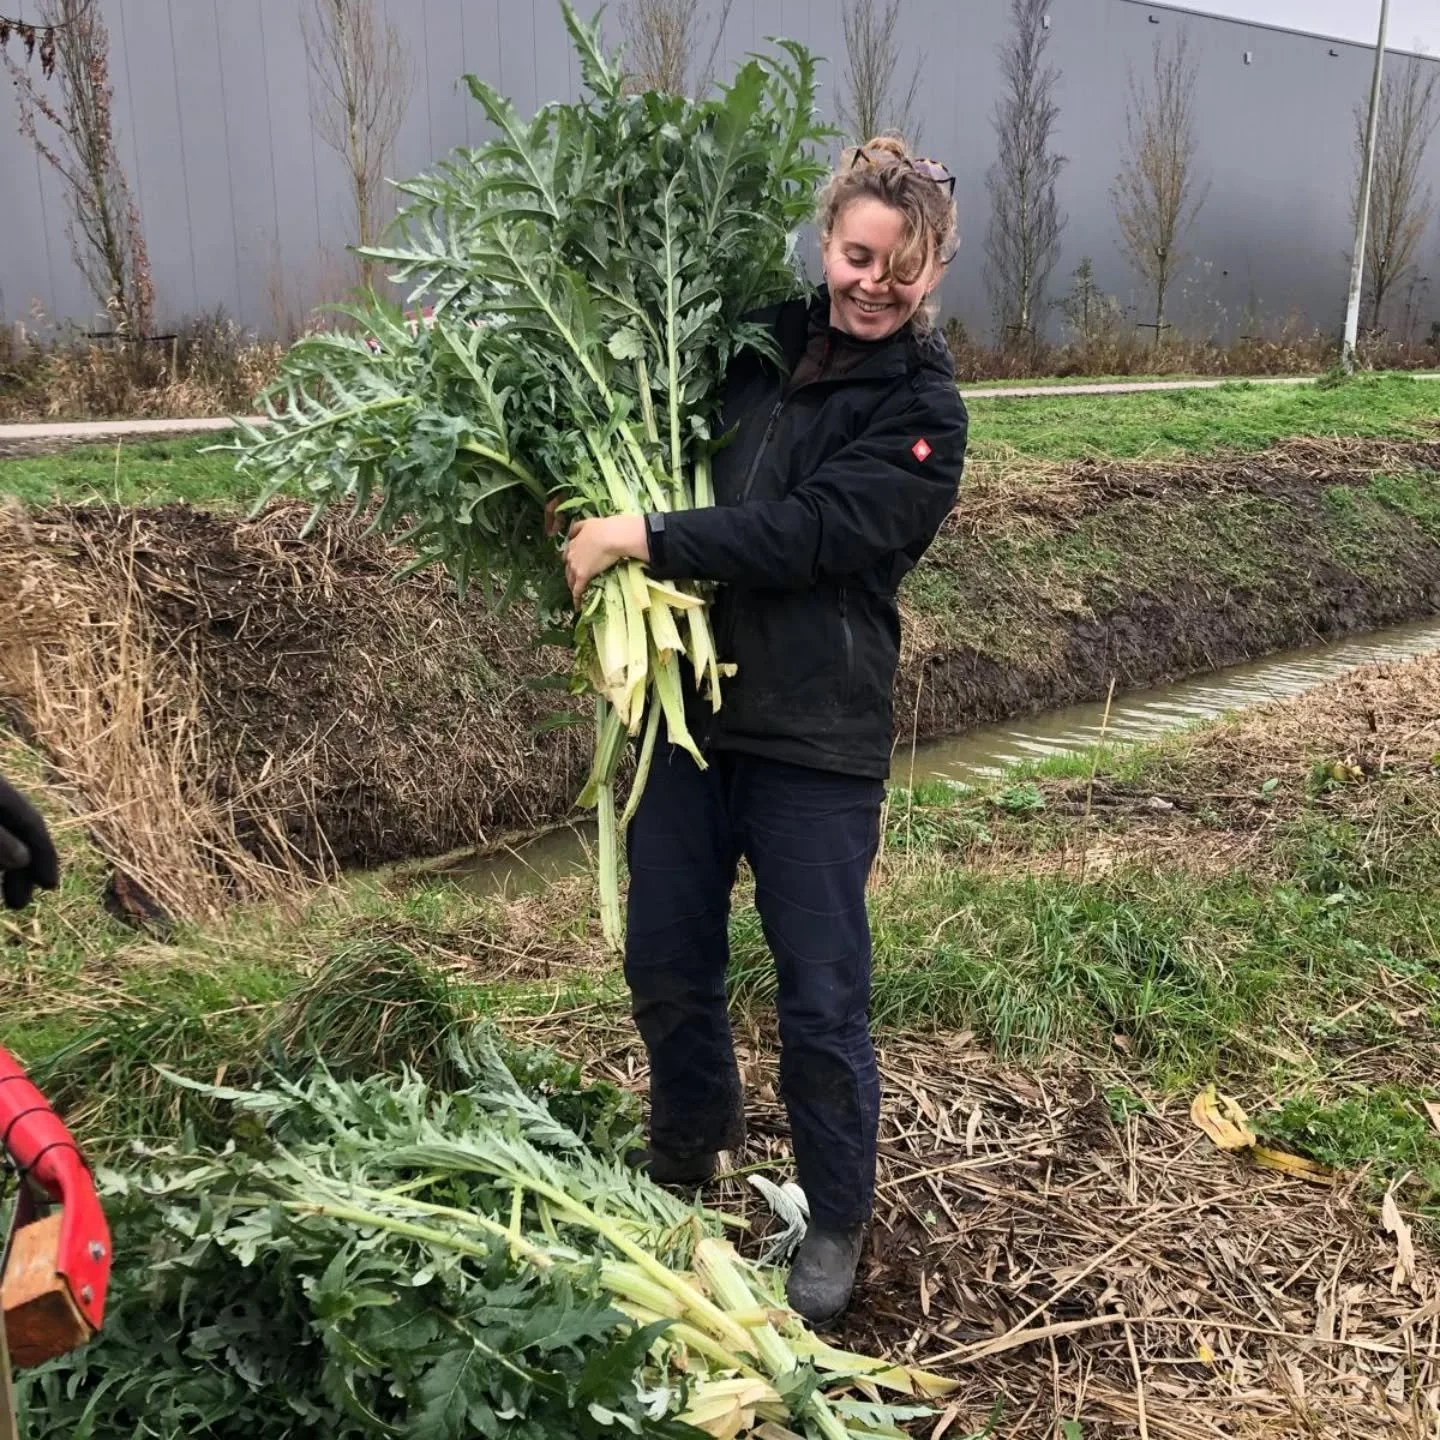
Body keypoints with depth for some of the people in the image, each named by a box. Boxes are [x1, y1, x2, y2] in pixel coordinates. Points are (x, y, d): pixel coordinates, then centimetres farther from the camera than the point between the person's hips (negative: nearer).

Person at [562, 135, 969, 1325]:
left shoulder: (925, 409, -7)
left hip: (816, 738, -5)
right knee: (667, 963, 16)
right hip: (687, 702, 5)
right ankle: (686, 1163, 43)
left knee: (822, 1001, 5)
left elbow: (808, 534, -19)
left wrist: (645, 540, -20)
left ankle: (835, 1225, 30)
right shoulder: (758, 343, 7)